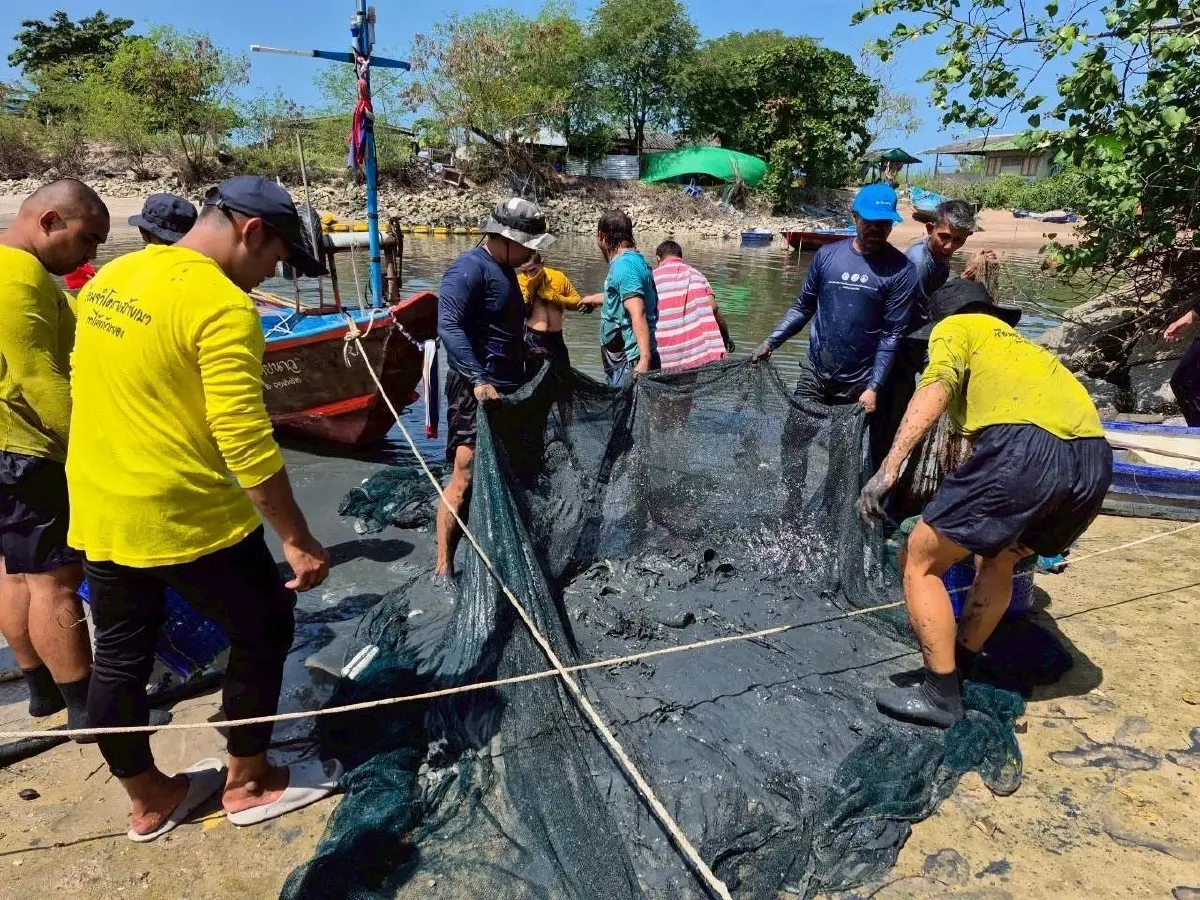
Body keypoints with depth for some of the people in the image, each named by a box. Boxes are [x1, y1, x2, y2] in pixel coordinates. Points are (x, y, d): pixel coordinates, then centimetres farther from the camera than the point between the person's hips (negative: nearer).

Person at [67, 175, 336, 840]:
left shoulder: (109, 278, 8)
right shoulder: (222, 305, -19)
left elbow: (89, 387, 17)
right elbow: (246, 444, -24)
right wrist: (298, 539, -17)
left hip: (97, 515, 9)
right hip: (185, 519, -8)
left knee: (119, 658, 18)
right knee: (263, 630, 12)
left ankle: (148, 800, 38)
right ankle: (248, 782, 29)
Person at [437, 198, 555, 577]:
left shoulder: (504, 270, 17)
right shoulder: (469, 268, -13)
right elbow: (448, 327, -25)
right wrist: (478, 380, -34)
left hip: (509, 390, 10)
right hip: (476, 392, -9)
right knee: (465, 477, -10)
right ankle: (443, 567, -3)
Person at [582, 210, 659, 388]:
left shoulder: (623, 266, -16)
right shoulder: (636, 259, 16)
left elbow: (638, 313, -27)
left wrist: (645, 358, -35)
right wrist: (594, 298, 55)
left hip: (630, 361, -10)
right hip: (625, 358, 10)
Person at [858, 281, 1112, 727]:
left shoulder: (955, 327, 20)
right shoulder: (1019, 343, 39)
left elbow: (937, 388, -4)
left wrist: (888, 468, -13)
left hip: (1024, 447, -8)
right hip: (1096, 459, 8)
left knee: (920, 561, 7)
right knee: (999, 559, 30)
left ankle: (940, 695, 12)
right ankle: (958, 668, 37)